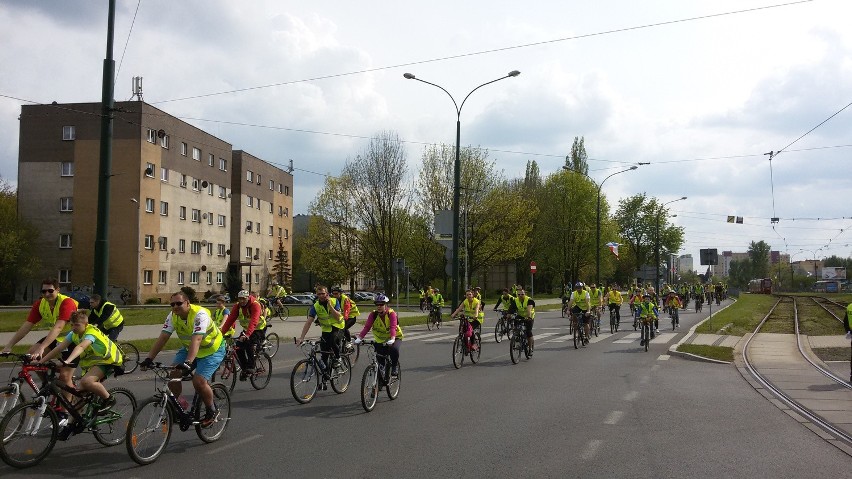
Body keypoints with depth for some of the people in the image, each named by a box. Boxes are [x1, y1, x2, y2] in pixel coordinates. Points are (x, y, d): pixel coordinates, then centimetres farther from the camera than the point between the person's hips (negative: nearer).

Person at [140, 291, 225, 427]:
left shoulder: (199, 314, -31)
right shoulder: (173, 316, -12)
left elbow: (196, 340, -43)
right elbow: (163, 338, -16)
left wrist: (188, 363, -54)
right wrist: (149, 359, -26)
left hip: (212, 350, -6)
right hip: (189, 348, 7)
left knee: (199, 381, -22)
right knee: (173, 374, -13)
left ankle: (212, 411, 3)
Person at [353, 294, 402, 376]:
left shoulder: (391, 313, -19)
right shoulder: (373, 314, -10)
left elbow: (393, 327, -33)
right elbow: (367, 327, -20)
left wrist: (392, 339, -50)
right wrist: (359, 338, -35)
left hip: (395, 338, -3)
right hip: (380, 340, 3)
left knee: (394, 349, -34)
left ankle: (395, 366, -7)